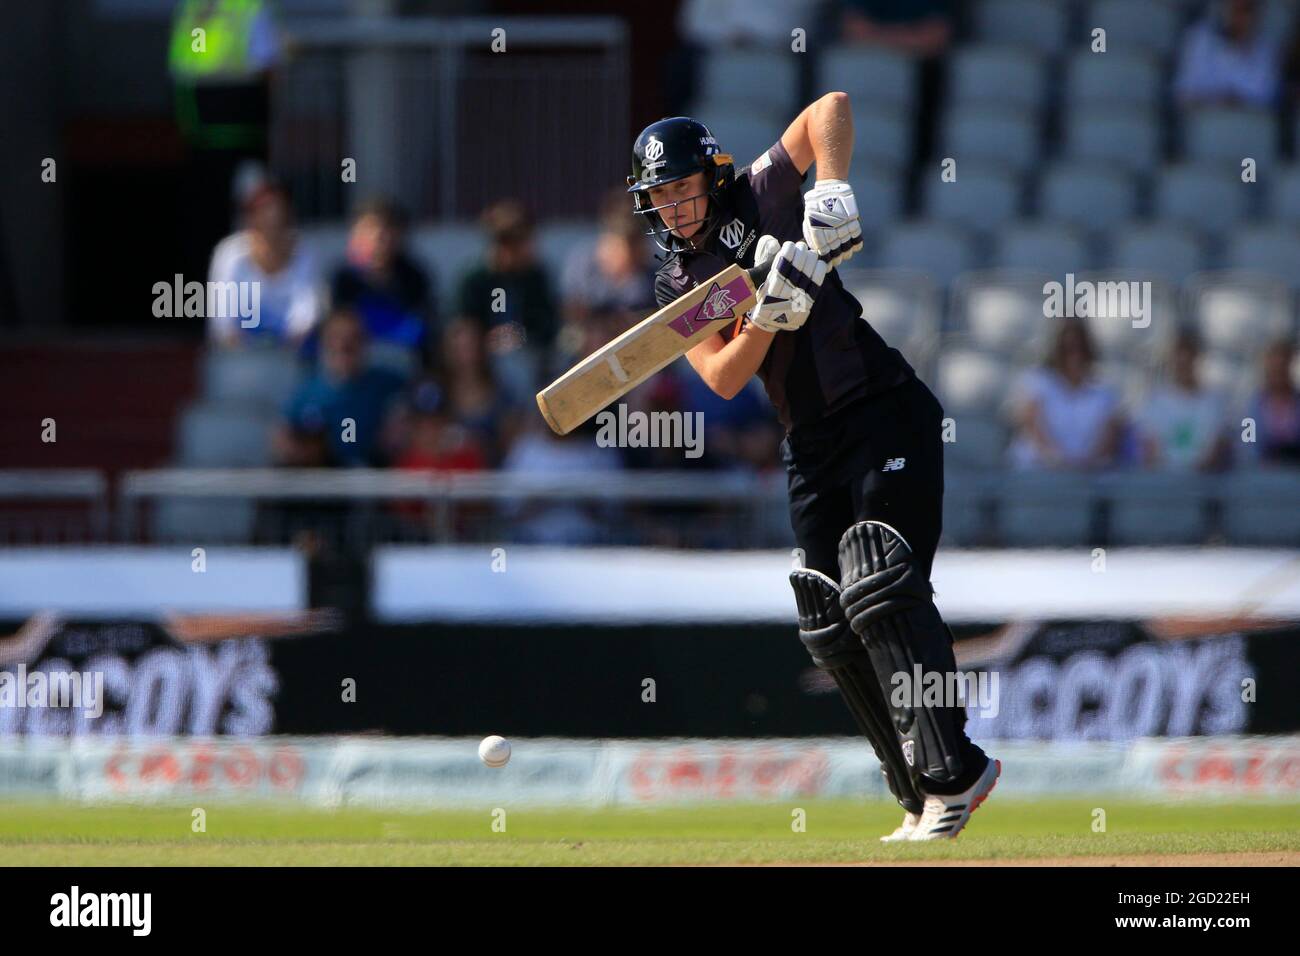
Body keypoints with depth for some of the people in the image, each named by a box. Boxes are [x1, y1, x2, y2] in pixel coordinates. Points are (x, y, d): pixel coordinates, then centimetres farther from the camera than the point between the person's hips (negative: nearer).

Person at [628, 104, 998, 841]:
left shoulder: (759, 200, -2)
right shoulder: (677, 289, 10)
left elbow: (833, 106, -8)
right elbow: (723, 378, -6)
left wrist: (832, 192, -22)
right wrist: (771, 314, -21)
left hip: (886, 415, -7)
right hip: (812, 446, 7)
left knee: (881, 591, -20)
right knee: (832, 627, 1)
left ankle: (952, 771, -22)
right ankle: (925, 802, 8)